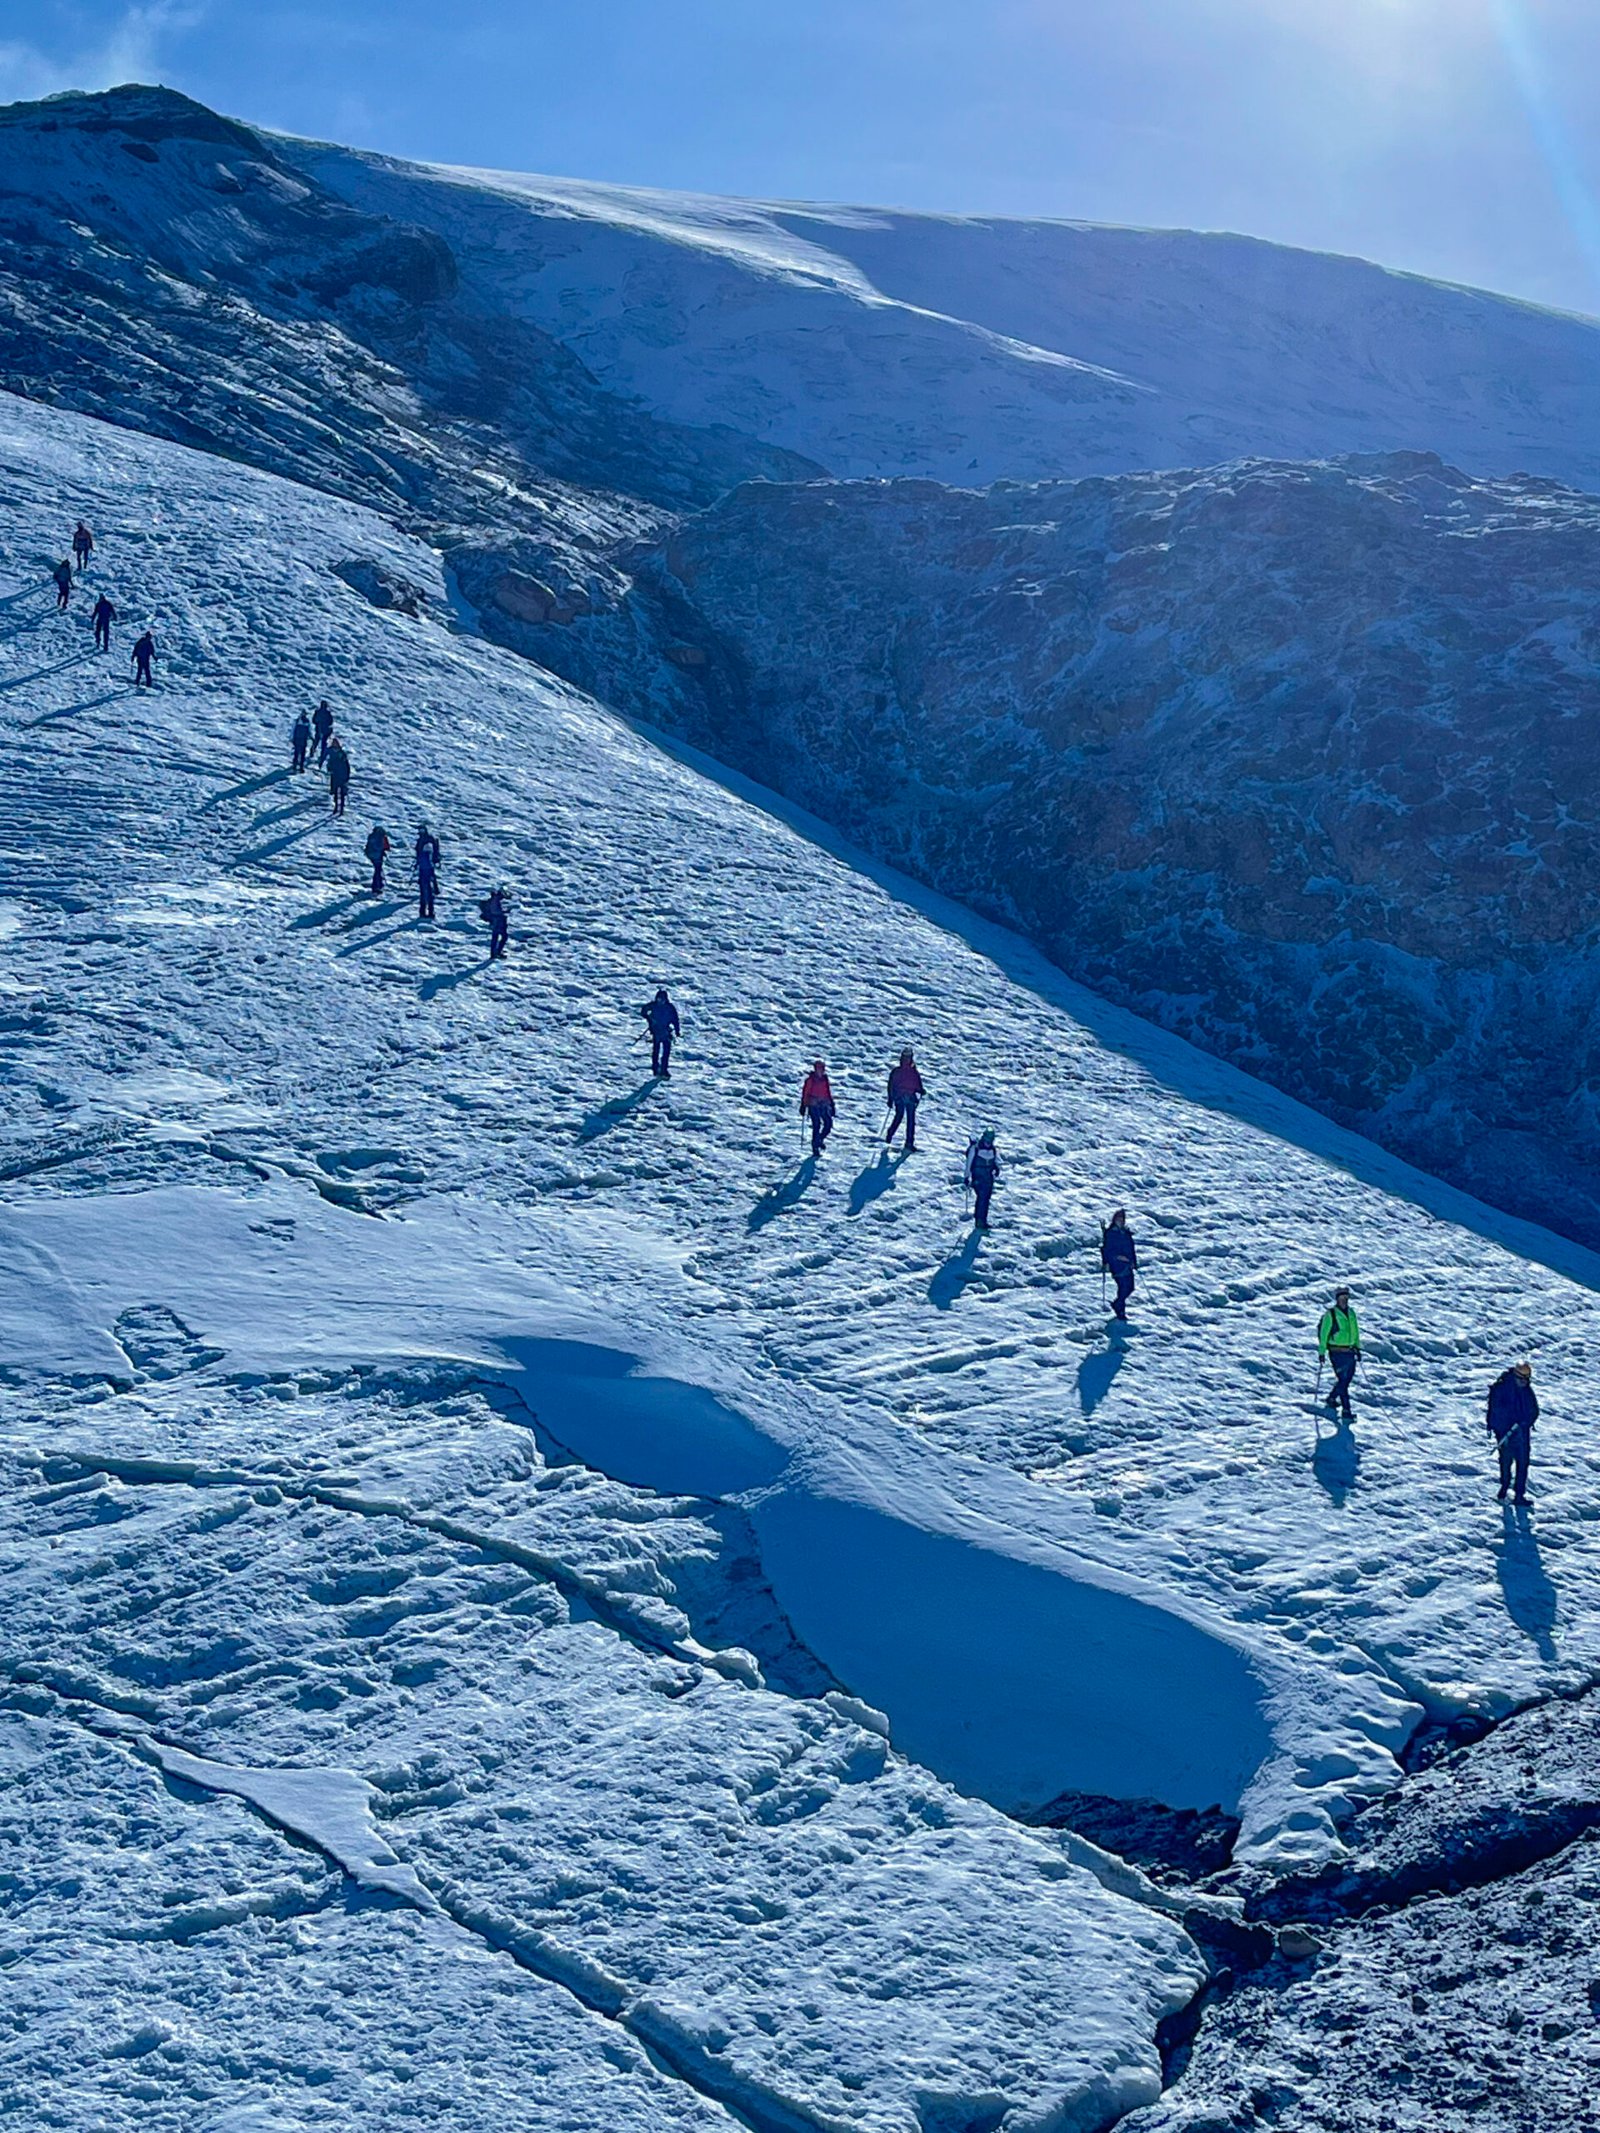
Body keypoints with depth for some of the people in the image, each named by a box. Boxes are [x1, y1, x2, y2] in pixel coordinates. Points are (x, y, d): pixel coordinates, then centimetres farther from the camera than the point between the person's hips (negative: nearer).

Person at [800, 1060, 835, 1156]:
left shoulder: (824, 1079, 11)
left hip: (823, 1105, 5)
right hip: (813, 1106, -5)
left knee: (828, 1123, -4)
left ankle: (820, 1139, 21)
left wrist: (832, 1105, 16)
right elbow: (805, 1093, -6)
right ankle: (815, 1148, -2)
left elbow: (828, 1092, 18)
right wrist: (803, 1106, -10)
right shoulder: (810, 1080, -6)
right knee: (816, 1125, -9)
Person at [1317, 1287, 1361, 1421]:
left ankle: (1331, 1399, 33)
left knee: (1346, 1379, 11)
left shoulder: (1351, 1313, 11)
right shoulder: (1330, 1314, -7)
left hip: (1350, 1352, 6)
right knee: (1342, 1381, -8)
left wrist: (1358, 1348, 18)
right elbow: (1323, 1333, -6)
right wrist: (1321, 1351, -8)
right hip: (1337, 1353, -6)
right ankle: (1346, 1410, -7)